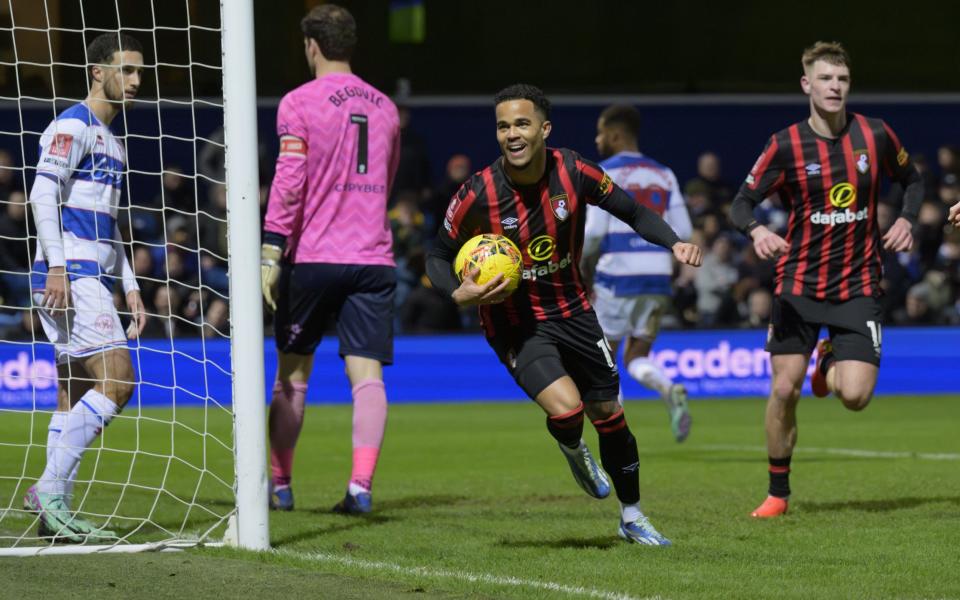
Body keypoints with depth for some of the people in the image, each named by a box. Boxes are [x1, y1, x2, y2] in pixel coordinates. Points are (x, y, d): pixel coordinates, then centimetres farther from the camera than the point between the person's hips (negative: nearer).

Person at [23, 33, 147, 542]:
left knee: (75, 398, 6)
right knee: (116, 382, -16)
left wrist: (129, 288, 23)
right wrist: (57, 266, -24)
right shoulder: (73, 126, -6)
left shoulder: (110, 140, 24)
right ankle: (50, 490, -17)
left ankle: (55, 514, 4)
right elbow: (42, 195, -16)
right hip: (69, 276, -10)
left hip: (90, 278, 10)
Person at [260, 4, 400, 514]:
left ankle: (279, 484, 17)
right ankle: (361, 484, -17)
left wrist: (272, 252, -11)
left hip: (312, 257, -3)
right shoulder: (384, 107, 12)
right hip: (373, 257, 3)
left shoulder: (298, 103, -4)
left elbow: (289, 182, -12)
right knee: (367, 372, -3)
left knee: (291, 372, 10)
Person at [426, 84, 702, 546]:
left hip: (571, 310, 3)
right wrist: (459, 293, -26)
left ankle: (632, 517, 32)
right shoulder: (478, 195, -19)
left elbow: (632, 211, 2)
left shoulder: (573, 173, -13)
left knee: (608, 412, 10)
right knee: (566, 408, -24)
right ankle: (573, 451, 16)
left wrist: (674, 243, -14)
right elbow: (438, 255, -6)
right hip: (514, 322, -3)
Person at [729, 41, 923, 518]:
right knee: (784, 390, -5)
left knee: (856, 395, -14)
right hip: (798, 284, 0)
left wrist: (906, 219, -4)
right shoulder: (786, 145, -7)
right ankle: (778, 492, 14)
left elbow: (912, 180, 15)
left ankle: (831, 364, 24)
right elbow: (742, 202, -4)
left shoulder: (875, 136, -2)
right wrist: (756, 230, -25)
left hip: (858, 286, 0)